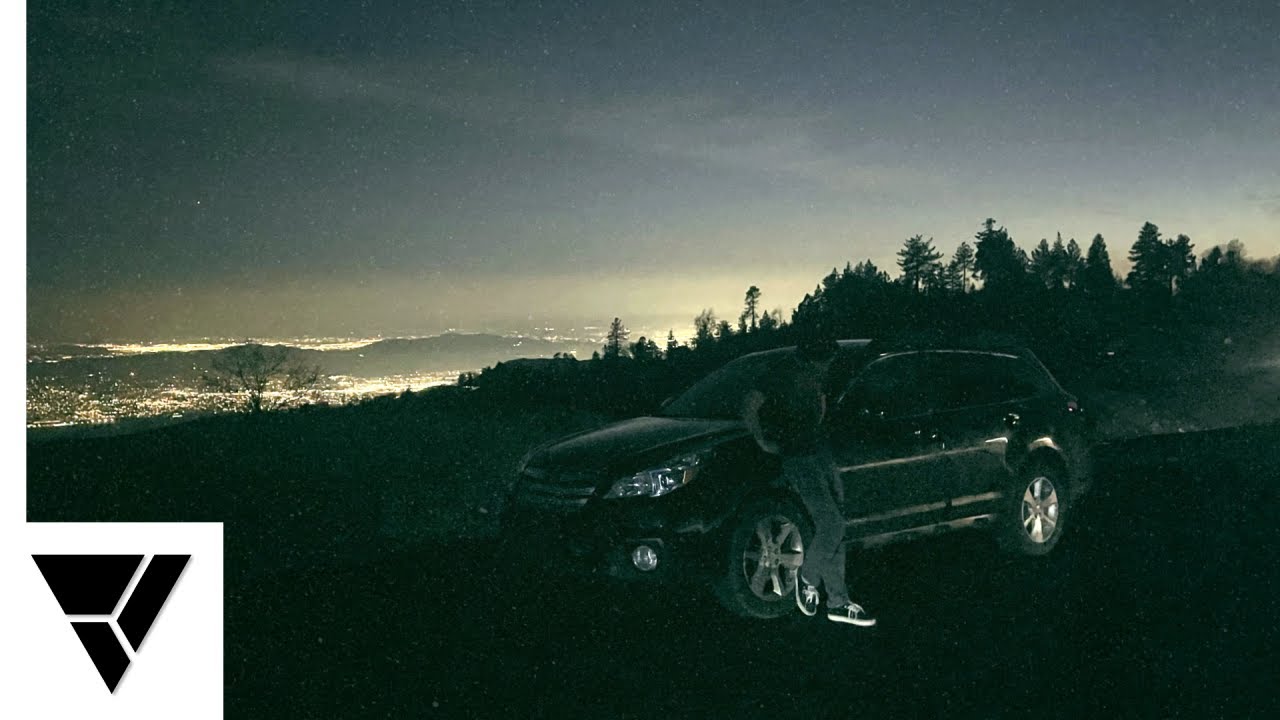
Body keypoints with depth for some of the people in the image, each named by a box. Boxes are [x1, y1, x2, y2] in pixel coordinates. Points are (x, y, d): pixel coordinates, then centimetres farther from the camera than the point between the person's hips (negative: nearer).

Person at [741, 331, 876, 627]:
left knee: (833, 529, 5)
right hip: (797, 459, -8)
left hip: (821, 452, 8)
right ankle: (808, 578, 9)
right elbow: (750, 409, -14)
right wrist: (764, 443, -9)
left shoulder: (817, 372, 9)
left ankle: (838, 603, 11)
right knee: (832, 525, -15)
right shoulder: (780, 372, -15)